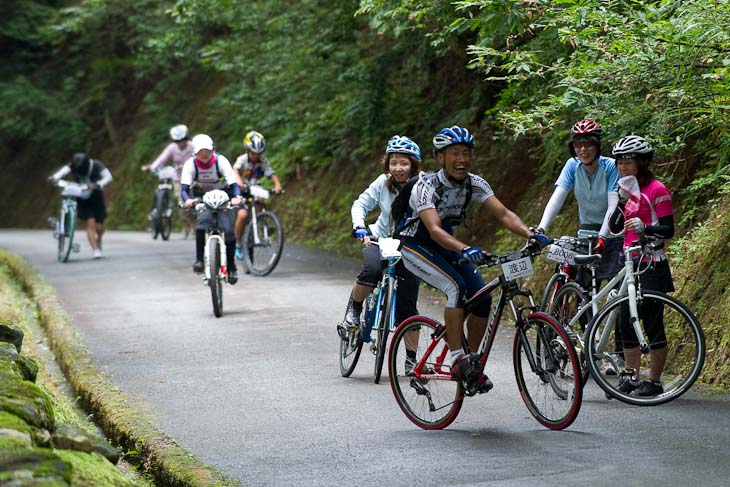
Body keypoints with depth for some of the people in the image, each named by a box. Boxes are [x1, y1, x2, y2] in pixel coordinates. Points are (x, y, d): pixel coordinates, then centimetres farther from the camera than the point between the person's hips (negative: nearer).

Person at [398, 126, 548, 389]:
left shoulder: (475, 184, -11)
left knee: (482, 297, -11)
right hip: (415, 247, -6)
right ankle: (458, 359, -25)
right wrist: (465, 249, -57)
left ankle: (473, 364, 5)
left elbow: (503, 214, -18)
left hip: (445, 246, 6)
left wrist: (531, 234, -36)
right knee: (457, 286, -30)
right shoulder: (426, 186, -28)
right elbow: (434, 229, -41)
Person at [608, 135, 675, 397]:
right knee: (625, 321, 7)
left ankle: (654, 381, 3)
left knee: (653, 324, -3)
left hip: (651, 265, -8)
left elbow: (668, 229, -13)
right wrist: (622, 199, -6)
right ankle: (632, 377, 15)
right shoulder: (628, 189, 14)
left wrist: (644, 227, -30)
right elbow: (615, 228, 7)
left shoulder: (657, 190, -9)